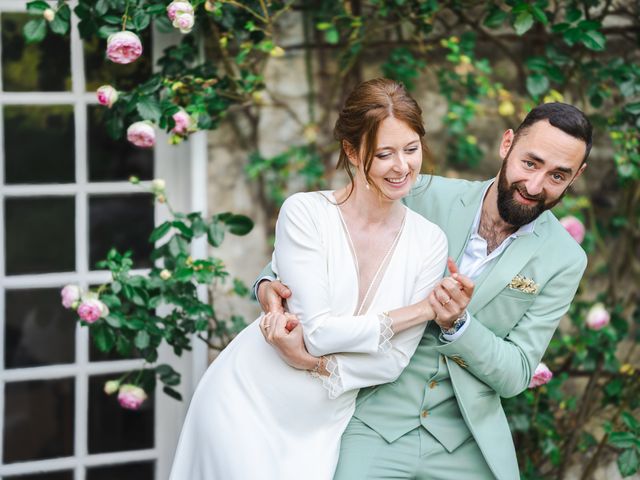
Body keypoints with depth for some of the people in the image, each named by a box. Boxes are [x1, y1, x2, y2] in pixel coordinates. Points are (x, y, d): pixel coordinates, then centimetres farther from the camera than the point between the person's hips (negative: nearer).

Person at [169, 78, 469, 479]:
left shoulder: (429, 242, -4)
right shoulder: (304, 214, -14)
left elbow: (395, 360, -8)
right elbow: (319, 331, -19)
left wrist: (315, 360, -21)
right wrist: (421, 309, -16)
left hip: (323, 424, 3)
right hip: (247, 402, -3)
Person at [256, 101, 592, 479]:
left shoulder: (563, 261, -4)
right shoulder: (426, 196, -5)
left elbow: (516, 375, -4)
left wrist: (457, 325, -22)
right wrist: (271, 283, -15)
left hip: (467, 445, 1)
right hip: (378, 424, 0)